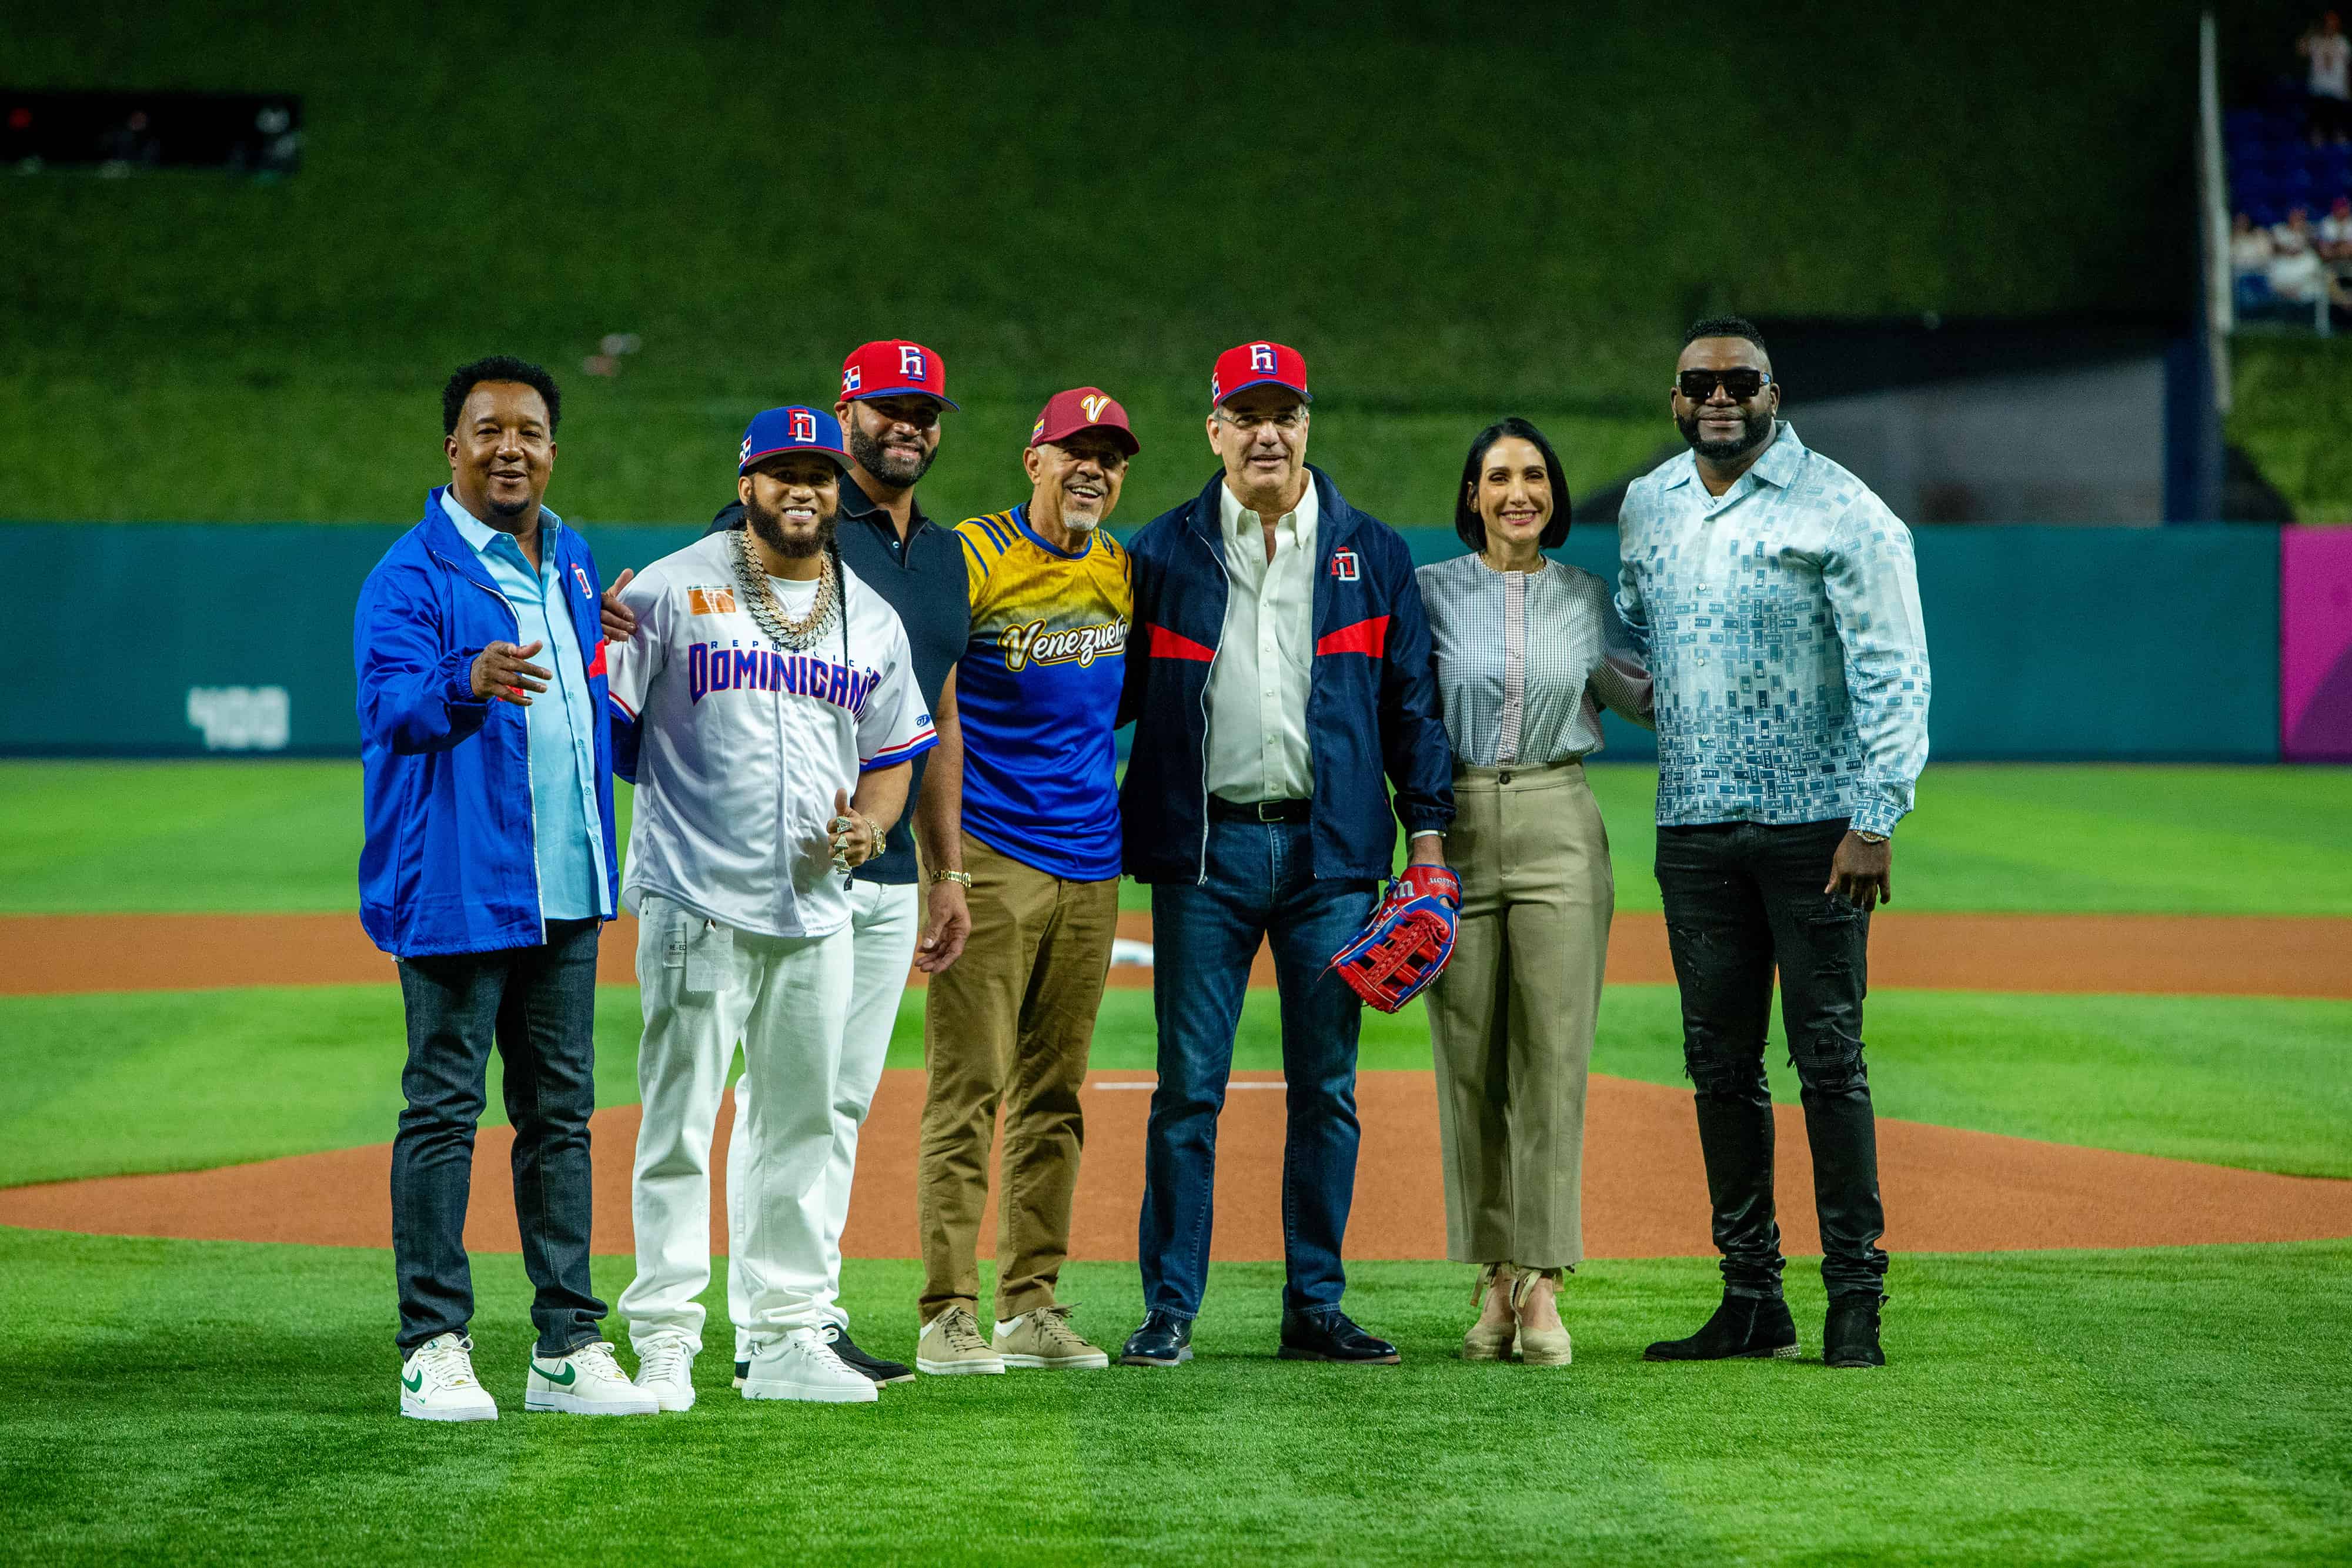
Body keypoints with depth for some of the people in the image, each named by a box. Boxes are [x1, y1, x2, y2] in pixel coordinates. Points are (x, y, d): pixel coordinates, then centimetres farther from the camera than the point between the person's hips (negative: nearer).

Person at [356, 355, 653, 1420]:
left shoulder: (571, 564, 16)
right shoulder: (410, 574, -8)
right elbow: (387, 701, -24)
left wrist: (606, 643, 12)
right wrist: (467, 683, -40)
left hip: (567, 890, 7)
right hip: (459, 885, -7)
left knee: (560, 1111, 10)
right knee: (444, 1109, -5)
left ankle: (567, 1345, 15)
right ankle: (433, 1348, -1)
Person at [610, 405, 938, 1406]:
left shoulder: (872, 618, 14)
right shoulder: (672, 591, 0)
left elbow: (895, 752, 20)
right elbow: (604, 722, -2)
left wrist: (868, 822, 1)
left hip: (817, 907, 5)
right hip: (695, 901, -5)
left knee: (802, 1125, 9)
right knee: (679, 1120, -5)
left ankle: (789, 1336, 16)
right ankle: (664, 1339, 0)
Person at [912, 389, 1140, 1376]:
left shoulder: (1123, 571, 12)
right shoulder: (970, 559, -8)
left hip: (1091, 863, 6)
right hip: (991, 857, -6)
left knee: (1053, 1092, 8)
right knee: (968, 1086, -8)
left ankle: (1033, 1305, 12)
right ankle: (947, 1313, -7)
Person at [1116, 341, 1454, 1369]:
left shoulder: (1373, 553, 9)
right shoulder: (1165, 551, 7)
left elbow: (1410, 699, 10)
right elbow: (1113, 693, 9)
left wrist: (1426, 834, 3)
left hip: (1330, 853, 1)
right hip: (1204, 849, -1)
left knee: (1326, 1087, 4)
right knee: (1190, 1085, -2)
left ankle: (1316, 1306, 11)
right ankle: (1170, 1309, 4)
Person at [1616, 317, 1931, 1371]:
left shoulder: (1839, 512, -5)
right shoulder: (1647, 508, 13)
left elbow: (1892, 671, -9)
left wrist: (1876, 817, -15)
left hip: (1815, 823, -5)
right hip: (1692, 828, 6)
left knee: (1829, 1058, -5)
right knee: (1720, 1064, 6)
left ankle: (1855, 1297, -1)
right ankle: (1752, 1297, 12)